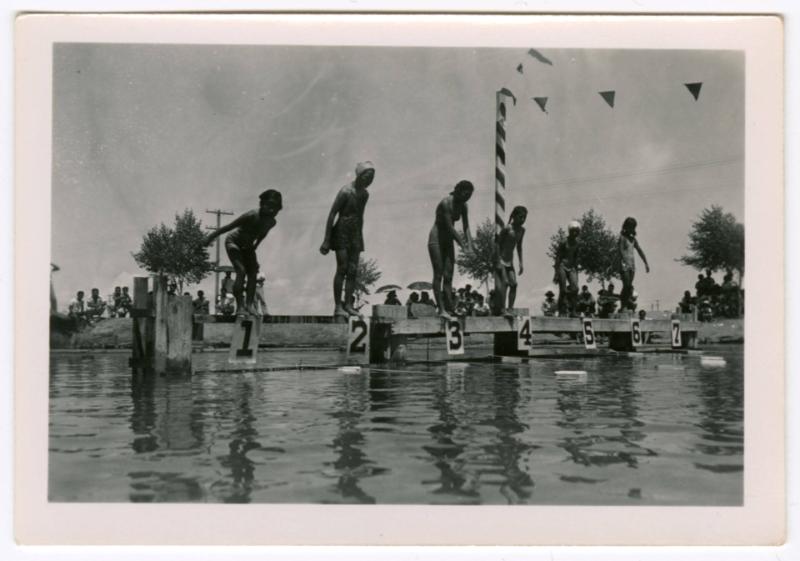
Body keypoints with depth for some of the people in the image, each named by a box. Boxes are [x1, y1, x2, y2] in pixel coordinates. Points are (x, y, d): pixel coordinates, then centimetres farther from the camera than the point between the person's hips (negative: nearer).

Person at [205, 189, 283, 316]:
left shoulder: (272, 222, -13)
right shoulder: (252, 216, -34)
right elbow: (230, 226, -27)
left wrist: (255, 247, 20)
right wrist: (211, 236, -20)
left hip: (247, 246, 7)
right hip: (233, 242, -7)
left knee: (253, 272, -4)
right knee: (241, 271, -20)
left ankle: (250, 304, -3)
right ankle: (240, 306, -21)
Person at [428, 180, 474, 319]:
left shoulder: (463, 206, 3)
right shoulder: (446, 203, -20)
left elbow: (466, 227, 0)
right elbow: (449, 226, -22)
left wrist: (470, 246, -11)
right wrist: (462, 243, -19)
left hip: (448, 241, 7)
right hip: (436, 240, -7)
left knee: (448, 276, 1)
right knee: (438, 275, -10)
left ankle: (449, 308, -2)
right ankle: (441, 309, -15)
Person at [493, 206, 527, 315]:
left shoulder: (522, 230, 6)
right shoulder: (507, 228, -16)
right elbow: (498, 244, -15)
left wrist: (520, 263, 14)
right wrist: (498, 261, -20)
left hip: (510, 261, 7)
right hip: (501, 260, -7)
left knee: (514, 284, -2)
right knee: (504, 283, -14)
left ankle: (510, 309, 3)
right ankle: (502, 308, -10)